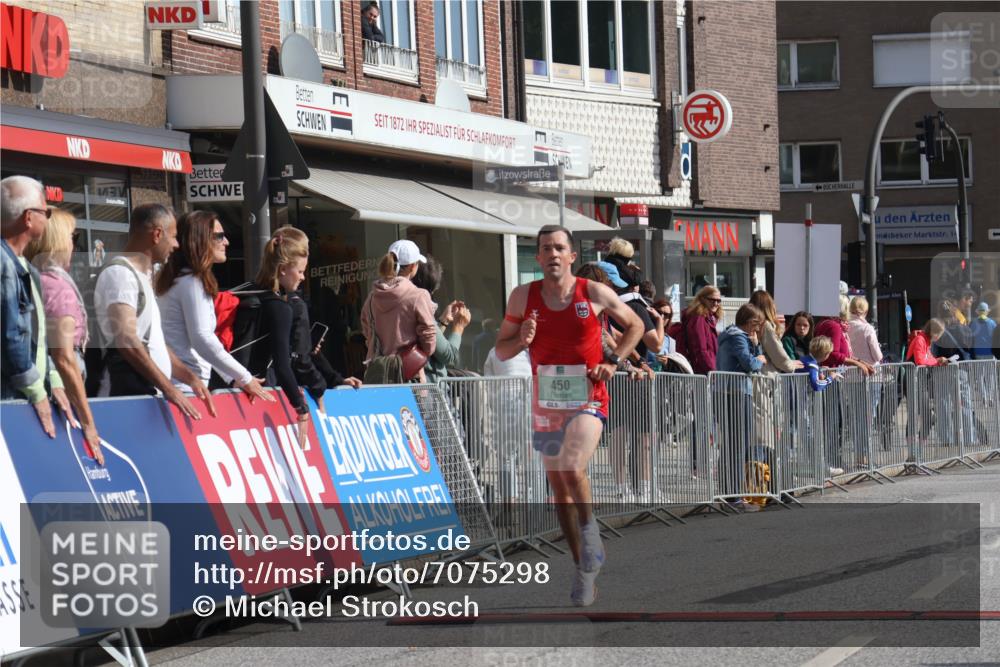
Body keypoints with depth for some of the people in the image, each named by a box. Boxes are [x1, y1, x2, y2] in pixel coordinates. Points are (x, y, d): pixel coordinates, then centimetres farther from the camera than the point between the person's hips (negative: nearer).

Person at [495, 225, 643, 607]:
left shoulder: (595, 294, -4)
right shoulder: (523, 297, 1)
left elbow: (635, 325, 12)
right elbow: (501, 351, 7)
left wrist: (612, 361, -1)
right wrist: (522, 340, -14)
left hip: (587, 400, -4)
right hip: (546, 404, 4)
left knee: (571, 469, -27)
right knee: (559, 489, 9)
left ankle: (591, 552, -8)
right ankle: (585, 569, 23)